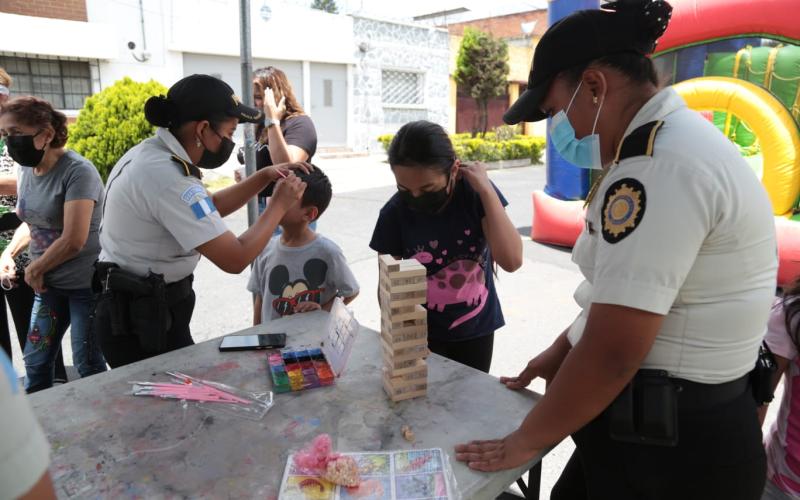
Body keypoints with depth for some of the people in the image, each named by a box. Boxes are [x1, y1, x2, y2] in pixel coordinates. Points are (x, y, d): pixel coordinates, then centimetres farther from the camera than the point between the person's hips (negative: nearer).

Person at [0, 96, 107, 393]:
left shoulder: (77, 171, -19)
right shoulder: (27, 171, 6)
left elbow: (73, 241, -24)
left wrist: (34, 269, -9)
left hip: (86, 285, -8)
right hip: (50, 284, 8)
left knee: (88, 367, 3)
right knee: (35, 361, 16)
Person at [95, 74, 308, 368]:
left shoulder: (153, 152, 3)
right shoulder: (168, 178, -27)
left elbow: (209, 208, 16)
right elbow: (235, 259, -26)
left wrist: (265, 176, 6)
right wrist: (280, 204, -14)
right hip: (142, 318, -10)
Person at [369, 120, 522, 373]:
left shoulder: (474, 192, -16)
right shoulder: (394, 213, -18)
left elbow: (511, 260, -25)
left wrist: (487, 191, -27)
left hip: (476, 330, 2)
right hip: (422, 335, -1)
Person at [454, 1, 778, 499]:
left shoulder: (661, 165, -25)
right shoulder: (669, 143, 9)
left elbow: (612, 353, -26)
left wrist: (527, 440, -13)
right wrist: (559, 354, 18)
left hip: (668, 446, -9)